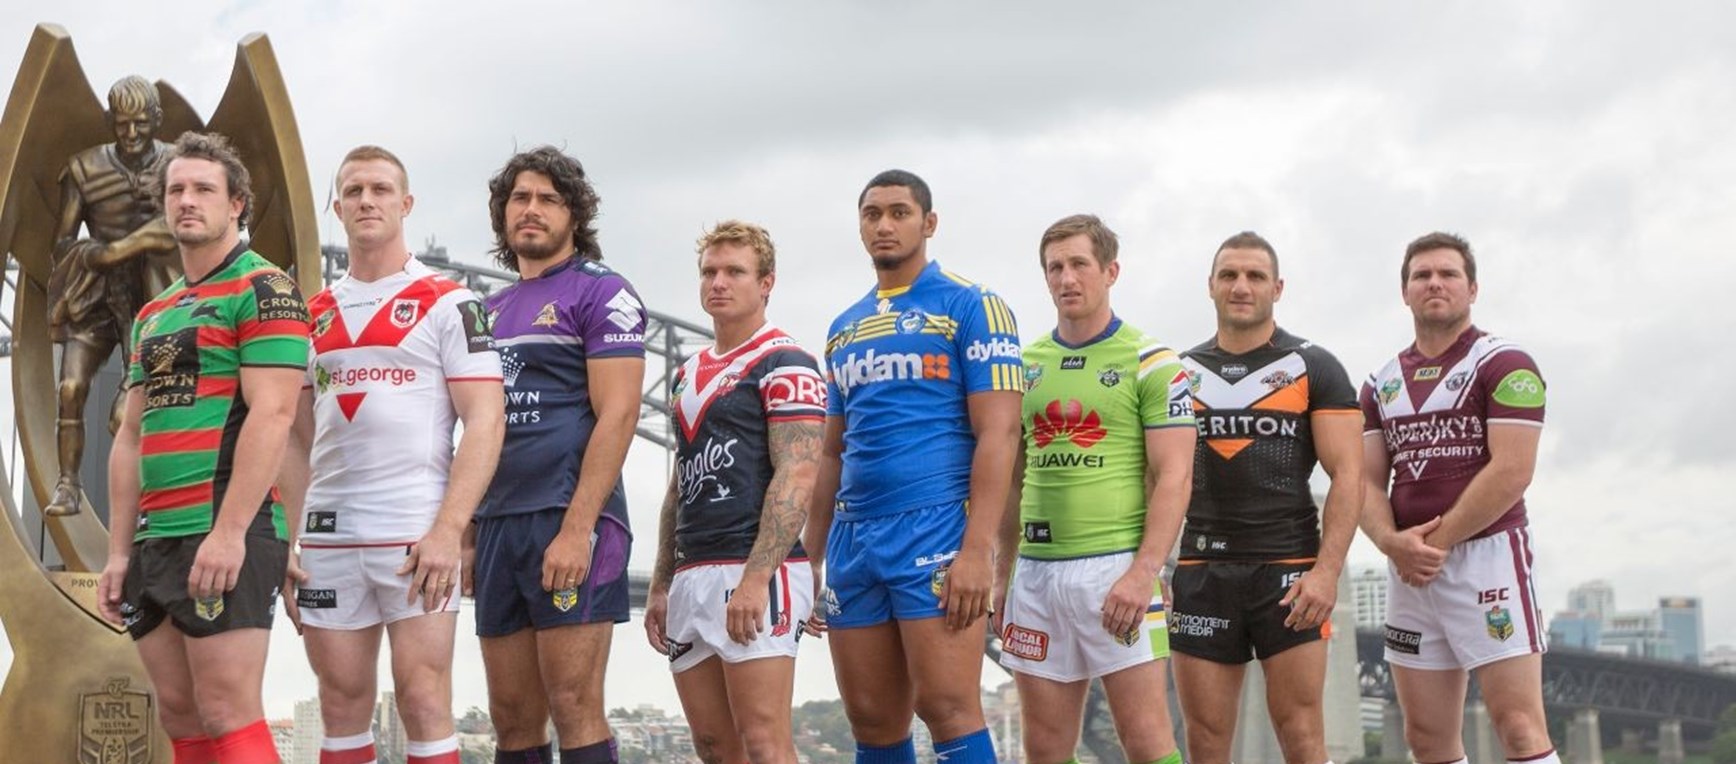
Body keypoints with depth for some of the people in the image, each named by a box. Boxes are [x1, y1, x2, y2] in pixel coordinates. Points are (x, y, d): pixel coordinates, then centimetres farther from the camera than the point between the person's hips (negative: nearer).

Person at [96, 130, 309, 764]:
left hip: (225, 538, -8)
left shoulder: (263, 289, -4)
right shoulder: (153, 315, 21)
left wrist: (229, 531, -21)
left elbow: (272, 414, -14)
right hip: (156, 539, 8)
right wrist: (119, 552, 14)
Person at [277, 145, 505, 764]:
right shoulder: (313, 315, 16)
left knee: (423, 702, -7)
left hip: (416, 534, -5)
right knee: (341, 706, 6)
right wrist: (290, 545, 7)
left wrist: (448, 531, -16)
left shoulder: (448, 304, 1)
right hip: (326, 535, 5)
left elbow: (484, 422, -6)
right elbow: (297, 439, 17)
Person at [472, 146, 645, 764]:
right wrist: (465, 534, 14)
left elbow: (617, 416, -10)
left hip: (569, 522, -7)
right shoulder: (491, 309, 20)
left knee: (574, 709, -9)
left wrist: (576, 529, -19)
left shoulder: (601, 292, -1)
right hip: (498, 524, 7)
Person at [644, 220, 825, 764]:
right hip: (692, 576, 8)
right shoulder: (689, 373, 21)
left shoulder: (784, 365, -4)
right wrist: (661, 585, 18)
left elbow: (797, 478, -14)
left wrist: (755, 578, -22)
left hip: (756, 574, -8)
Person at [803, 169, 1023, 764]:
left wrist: (977, 550, -18)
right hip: (853, 538, 6)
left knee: (947, 708, -11)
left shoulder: (970, 306, -1)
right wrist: (810, 556, 18)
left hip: (934, 530, -6)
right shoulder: (845, 328, 19)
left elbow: (997, 434, -9)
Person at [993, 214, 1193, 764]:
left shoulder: (1150, 362, -2)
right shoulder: (1025, 364, 14)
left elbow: (1173, 477, -8)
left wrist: (1143, 573, -18)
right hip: (1035, 570, 5)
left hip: (1116, 567, -5)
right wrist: (1005, 572, 14)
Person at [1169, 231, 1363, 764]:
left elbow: (1347, 476, -3)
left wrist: (1327, 570, -15)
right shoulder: (1182, 374, 13)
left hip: (1290, 571, -3)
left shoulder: (1314, 369, 3)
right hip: (1202, 573, 3)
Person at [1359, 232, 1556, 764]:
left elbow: (1511, 472, -13)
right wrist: (1392, 541, -10)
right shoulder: (1381, 385, 16)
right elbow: (1368, 481, 10)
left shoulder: (1504, 365, -3)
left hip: (1487, 556, -6)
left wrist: (1438, 540, -13)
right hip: (1409, 573, 6)